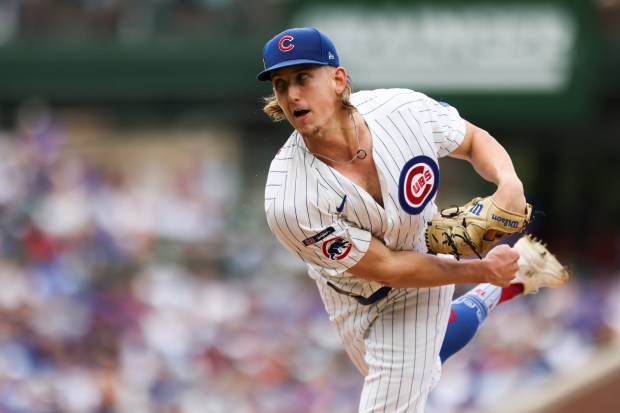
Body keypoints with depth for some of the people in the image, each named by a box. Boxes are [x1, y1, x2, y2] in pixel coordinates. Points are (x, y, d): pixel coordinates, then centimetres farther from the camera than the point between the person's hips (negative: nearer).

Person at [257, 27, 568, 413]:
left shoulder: (404, 111, -28)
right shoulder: (289, 203, -35)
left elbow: (474, 141, -6)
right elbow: (386, 267, -26)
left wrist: (509, 183, -27)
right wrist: (483, 271, -23)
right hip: (353, 296, 0)